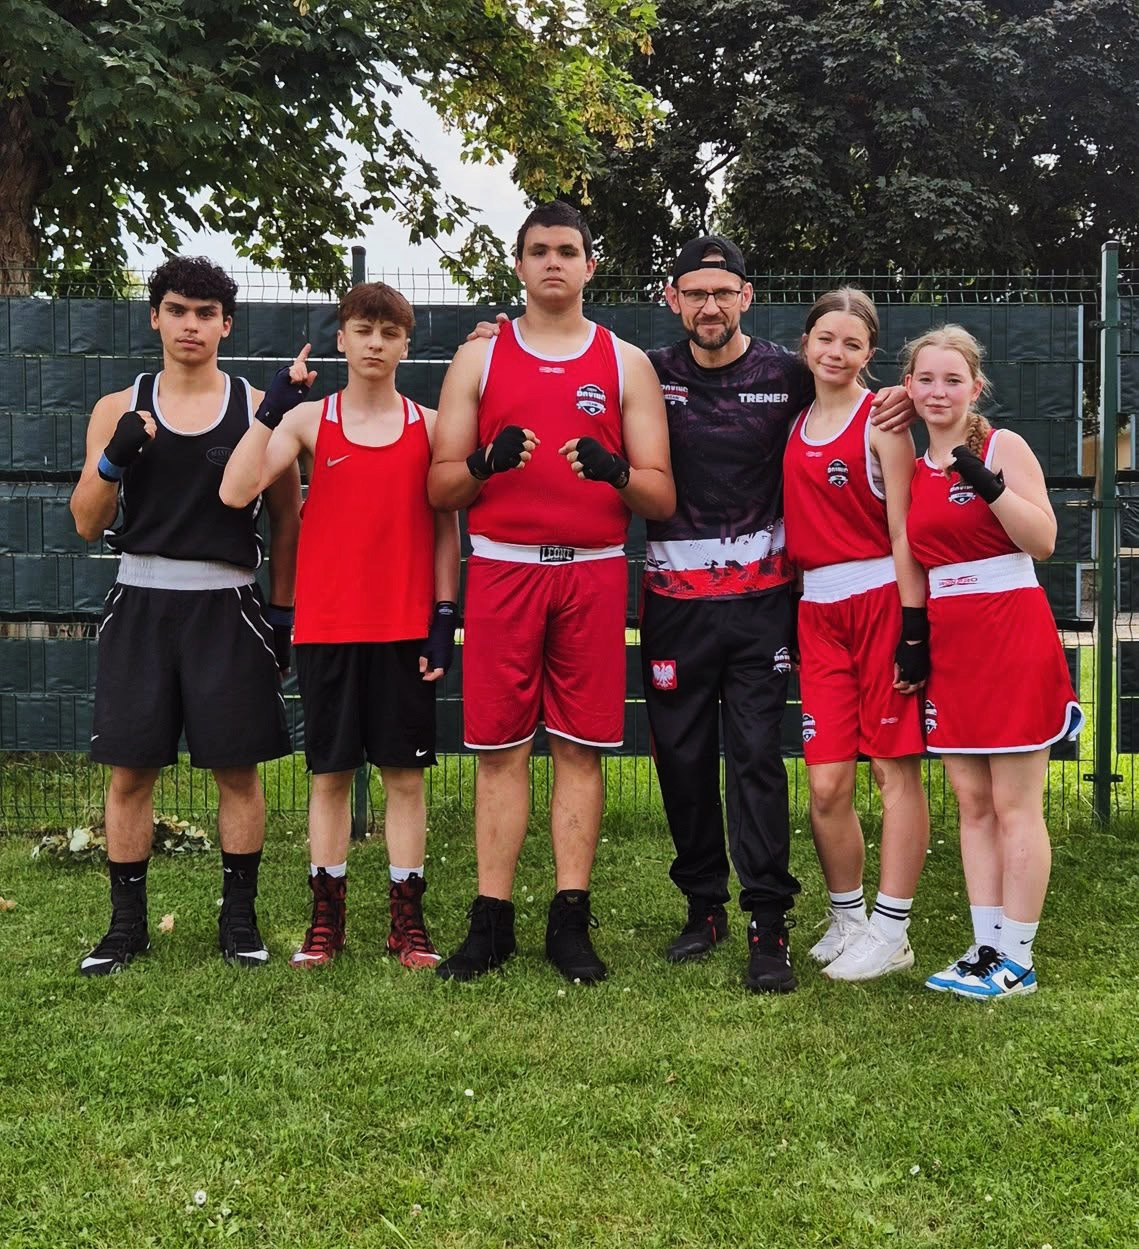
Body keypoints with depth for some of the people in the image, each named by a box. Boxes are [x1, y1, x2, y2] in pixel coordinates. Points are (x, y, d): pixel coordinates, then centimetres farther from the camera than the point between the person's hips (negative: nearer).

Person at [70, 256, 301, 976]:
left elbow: (286, 519, 8)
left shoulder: (258, 408, 4)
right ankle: (127, 923, 15)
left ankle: (240, 918, 16)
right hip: (141, 603, 1)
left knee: (238, 767, 2)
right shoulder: (120, 410, 7)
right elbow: (88, 523, 4)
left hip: (227, 605, -1)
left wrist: (282, 611, 3)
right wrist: (115, 458, -13)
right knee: (130, 769, 3)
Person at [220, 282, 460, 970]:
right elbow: (236, 490, -10)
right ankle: (327, 918, 17)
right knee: (330, 774, 7)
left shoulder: (429, 426, 6)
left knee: (405, 773, 4)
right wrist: (273, 404, -14)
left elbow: (445, 529, 7)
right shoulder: (308, 419, 3)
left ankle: (408, 919, 13)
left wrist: (445, 617, 0)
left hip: (407, 628, 0)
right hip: (326, 627, 0)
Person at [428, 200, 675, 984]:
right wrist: (486, 462, -14)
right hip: (502, 568, 0)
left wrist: (616, 472, -16)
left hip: (593, 571, 0)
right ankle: (492, 920, 10)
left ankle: (570, 921, 11)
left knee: (581, 747, 2)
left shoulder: (627, 363, 10)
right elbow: (439, 487, 7)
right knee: (500, 746, 1)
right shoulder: (479, 358, 11)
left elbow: (663, 498, 5)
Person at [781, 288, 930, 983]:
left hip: (882, 601, -4)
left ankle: (891, 932, 10)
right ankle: (847, 918, 21)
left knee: (894, 766, 1)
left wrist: (912, 628, -13)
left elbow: (904, 533, -8)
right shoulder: (795, 426, 13)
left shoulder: (881, 420, -3)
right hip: (818, 610, 5)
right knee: (826, 783, 2)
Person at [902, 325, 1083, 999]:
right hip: (949, 644, 6)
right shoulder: (913, 469, 13)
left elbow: (1044, 541, -12)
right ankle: (986, 946, 16)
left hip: (1013, 635, -6)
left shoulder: (1004, 446, -3)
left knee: (1014, 805, -2)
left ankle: (1017, 960, 6)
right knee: (973, 804, 9)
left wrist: (990, 486, -23)